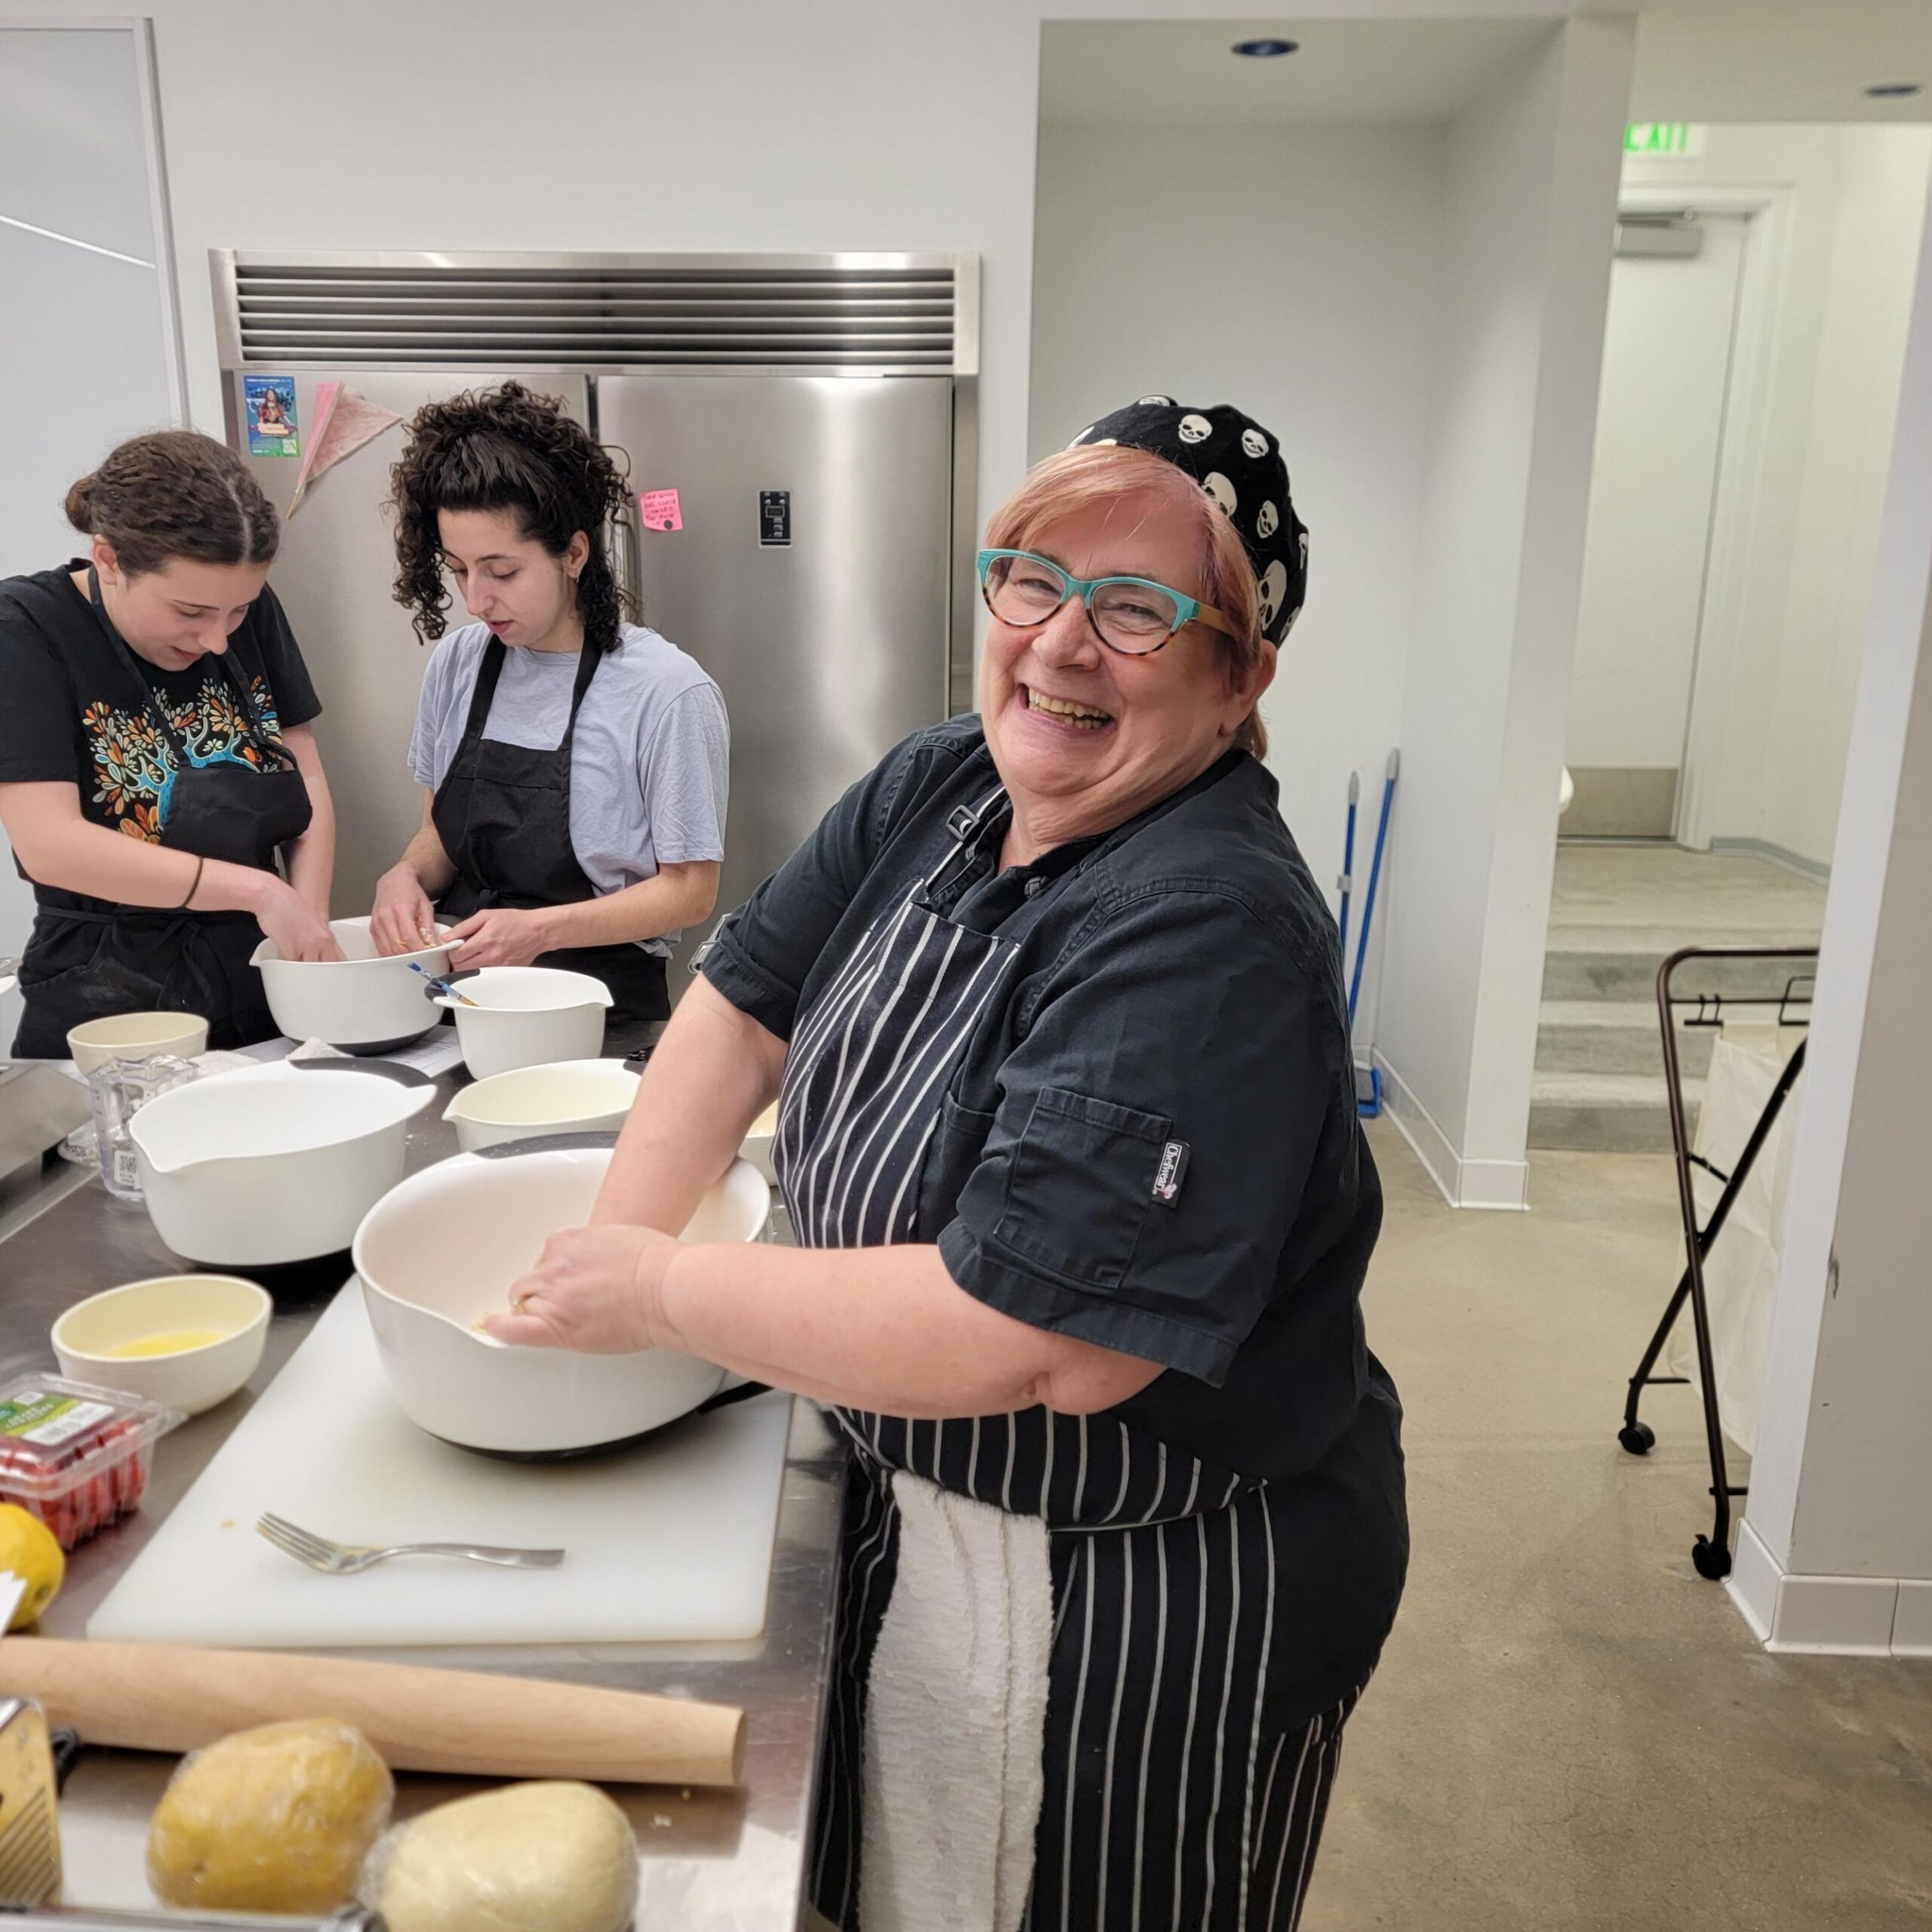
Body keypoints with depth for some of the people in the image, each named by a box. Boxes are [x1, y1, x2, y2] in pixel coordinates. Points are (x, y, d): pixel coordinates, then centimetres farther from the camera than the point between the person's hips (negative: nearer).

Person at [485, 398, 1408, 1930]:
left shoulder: (1210, 940, -30)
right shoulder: (938, 792, -4)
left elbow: (1033, 1343, -34)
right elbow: (747, 1001, 2)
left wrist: (663, 1292, -23)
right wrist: (608, 1262, -8)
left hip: (1146, 1613, -7)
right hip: (917, 1512, 7)